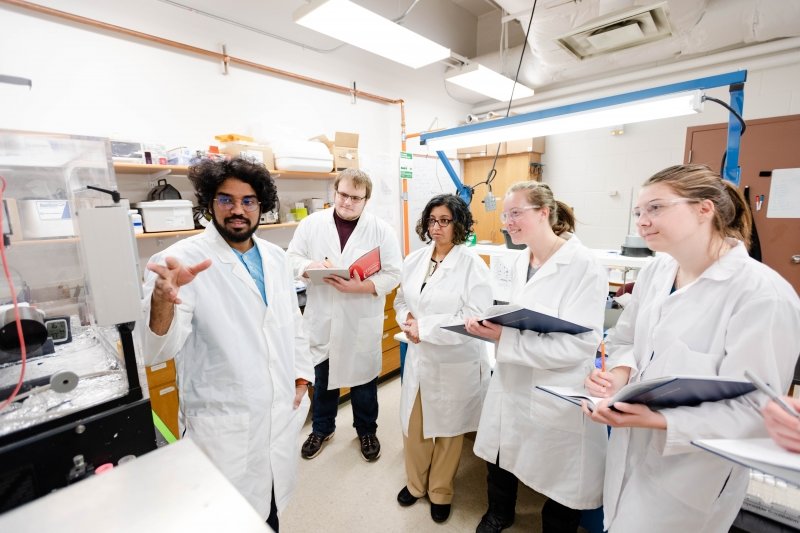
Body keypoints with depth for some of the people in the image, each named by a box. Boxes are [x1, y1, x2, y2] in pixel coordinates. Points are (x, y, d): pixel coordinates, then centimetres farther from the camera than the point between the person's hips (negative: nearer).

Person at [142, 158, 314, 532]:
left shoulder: (275, 258, 2)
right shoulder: (183, 260, -16)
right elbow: (156, 349, -23)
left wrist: (301, 377, 6)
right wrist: (163, 297, -42)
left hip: (281, 412, 5)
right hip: (224, 423, -5)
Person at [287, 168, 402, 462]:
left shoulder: (381, 229, -7)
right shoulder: (311, 223, -1)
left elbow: (394, 273, -9)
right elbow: (293, 258, 3)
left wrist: (361, 287, -23)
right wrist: (311, 267, -19)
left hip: (362, 322, -1)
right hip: (321, 318, 2)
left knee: (363, 378, 16)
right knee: (321, 377, 20)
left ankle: (366, 431, 42)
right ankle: (321, 428, 45)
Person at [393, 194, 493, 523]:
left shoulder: (472, 264, -15)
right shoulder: (414, 260, 2)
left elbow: (475, 317, -20)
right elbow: (401, 300, 12)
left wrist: (425, 329, -20)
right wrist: (407, 320, -11)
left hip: (455, 362, -4)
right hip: (418, 357, 5)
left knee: (447, 429, 16)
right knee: (412, 424, 18)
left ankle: (441, 492, 43)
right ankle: (416, 482, 46)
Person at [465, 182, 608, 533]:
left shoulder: (583, 266, -19)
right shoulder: (520, 263, 5)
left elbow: (580, 344, -25)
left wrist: (505, 339, -27)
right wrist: (490, 325, -6)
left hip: (557, 398, -7)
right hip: (512, 385, 7)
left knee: (560, 483, 15)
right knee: (499, 458, 24)